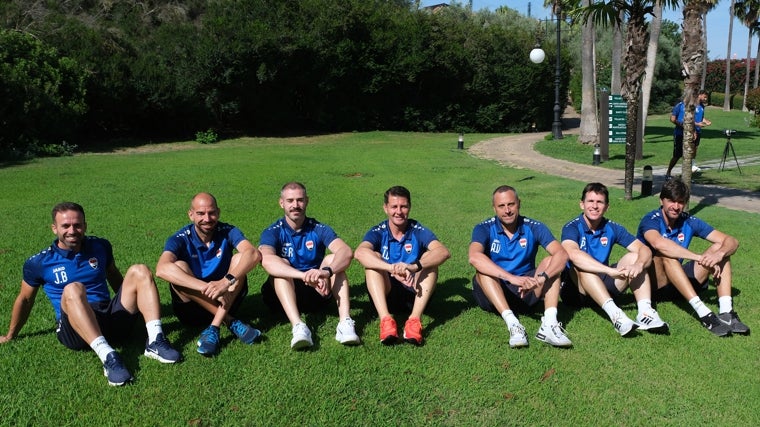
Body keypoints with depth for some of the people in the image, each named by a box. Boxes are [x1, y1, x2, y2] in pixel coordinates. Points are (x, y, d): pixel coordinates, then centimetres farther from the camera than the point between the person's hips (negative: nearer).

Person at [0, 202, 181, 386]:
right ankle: (108, 356, -52)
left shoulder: (100, 247, 10)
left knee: (140, 271, -15)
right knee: (73, 289, -34)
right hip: (74, 329, -3)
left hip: (112, 317, 4)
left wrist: (130, 301, 35)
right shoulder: (39, 263, 3)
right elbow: (25, 299, 17)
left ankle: (155, 342, -32)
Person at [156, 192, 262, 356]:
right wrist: (206, 286, -44)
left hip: (226, 300, 1)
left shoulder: (227, 232, -8)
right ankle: (230, 321, -26)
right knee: (179, 267, -27)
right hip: (193, 306, -1)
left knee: (239, 259, -21)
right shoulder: (181, 239, -11)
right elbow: (162, 269, -33)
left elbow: (254, 253, -28)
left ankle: (214, 328, -29)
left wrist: (227, 281, -45)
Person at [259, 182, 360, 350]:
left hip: (317, 292, 1)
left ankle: (345, 323, -37)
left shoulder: (319, 229, -2)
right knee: (281, 265, -28)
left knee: (333, 259, -21)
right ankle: (298, 327, -48)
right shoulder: (273, 232, -7)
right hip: (283, 295, -1)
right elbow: (267, 260, -31)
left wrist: (327, 271, -44)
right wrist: (306, 275, -46)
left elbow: (347, 252, -21)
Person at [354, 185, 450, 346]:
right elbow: (359, 253, -27)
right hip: (385, 294, 0)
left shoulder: (418, 231, -3)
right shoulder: (378, 232, -4)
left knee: (429, 258, -21)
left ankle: (414, 321, -35)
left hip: (415, 294, 0)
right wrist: (393, 269, -44)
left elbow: (443, 252, -23)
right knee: (373, 258, -23)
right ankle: (385, 320, -40)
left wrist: (414, 266, -42)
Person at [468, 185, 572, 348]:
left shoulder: (534, 228, -4)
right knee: (483, 269, -30)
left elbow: (562, 254, -18)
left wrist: (542, 277, -37)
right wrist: (512, 278, -41)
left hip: (525, 292, 2)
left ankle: (550, 324, -34)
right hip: (493, 293, -2)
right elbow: (474, 257, -31)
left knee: (551, 262, -19)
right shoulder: (484, 229, -10)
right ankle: (513, 324, -42)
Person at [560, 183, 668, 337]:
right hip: (576, 289, -5)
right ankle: (615, 314, -47)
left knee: (634, 257, -12)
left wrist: (639, 264, -31)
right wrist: (611, 270, -43)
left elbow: (645, 250, -7)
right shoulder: (572, 227, -13)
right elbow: (573, 254, -35)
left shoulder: (612, 228, 1)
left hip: (603, 286, 5)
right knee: (582, 266, -33)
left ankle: (645, 312, -30)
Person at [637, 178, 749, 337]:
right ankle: (703, 313, -41)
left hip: (681, 281, 6)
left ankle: (726, 312, -27)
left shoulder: (689, 221, -1)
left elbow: (732, 241, -5)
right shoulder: (651, 220, -15)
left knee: (719, 248, -10)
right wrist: (700, 258, -37)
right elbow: (658, 243, -40)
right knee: (666, 255, -34)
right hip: (655, 283, -5)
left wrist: (719, 254, -29)